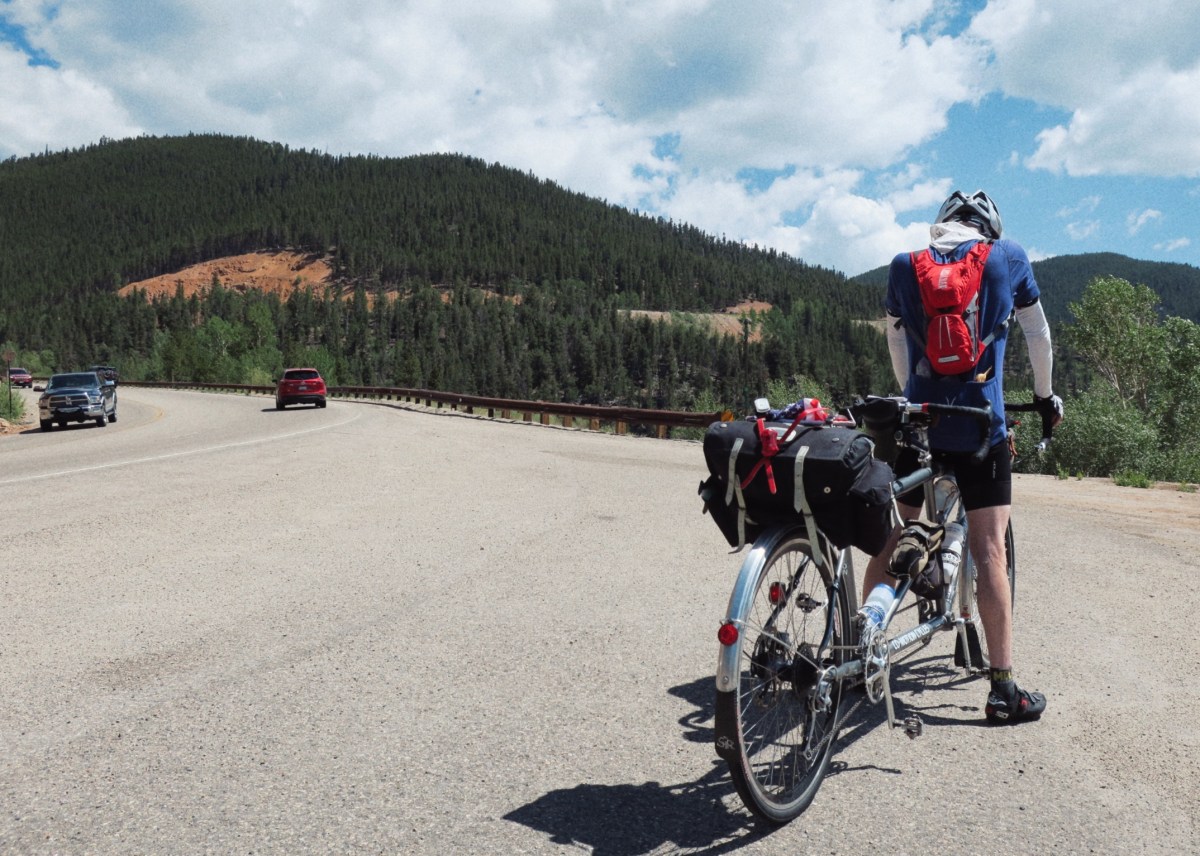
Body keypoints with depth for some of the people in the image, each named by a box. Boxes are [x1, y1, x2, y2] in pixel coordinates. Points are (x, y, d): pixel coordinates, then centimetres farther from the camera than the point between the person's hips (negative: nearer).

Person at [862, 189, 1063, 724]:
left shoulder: (905, 266, 9)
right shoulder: (1008, 257, 6)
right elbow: (1038, 333, 17)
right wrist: (1045, 395, 31)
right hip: (980, 425, -2)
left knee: (892, 539, 12)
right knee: (989, 551, 0)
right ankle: (1003, 690, 4)